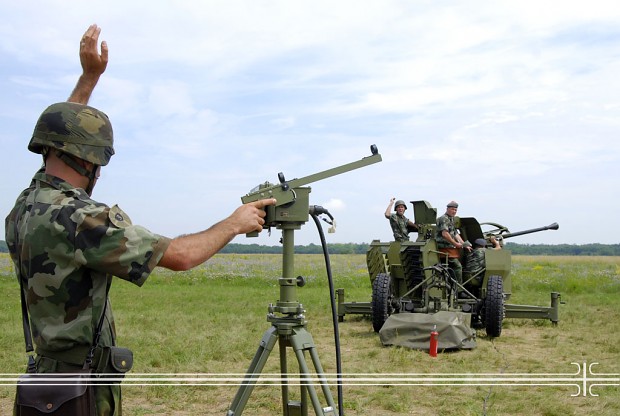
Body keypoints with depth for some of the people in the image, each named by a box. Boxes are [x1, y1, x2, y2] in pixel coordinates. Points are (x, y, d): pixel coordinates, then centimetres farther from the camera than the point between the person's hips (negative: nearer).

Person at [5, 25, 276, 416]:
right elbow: (179, 255, -24)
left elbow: (60, 136, 18)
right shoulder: (76, 219, -25)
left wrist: (89, 76, 21)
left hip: (48, 373, 9)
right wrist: (234, 223, -8)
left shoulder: (26, 207, 1)